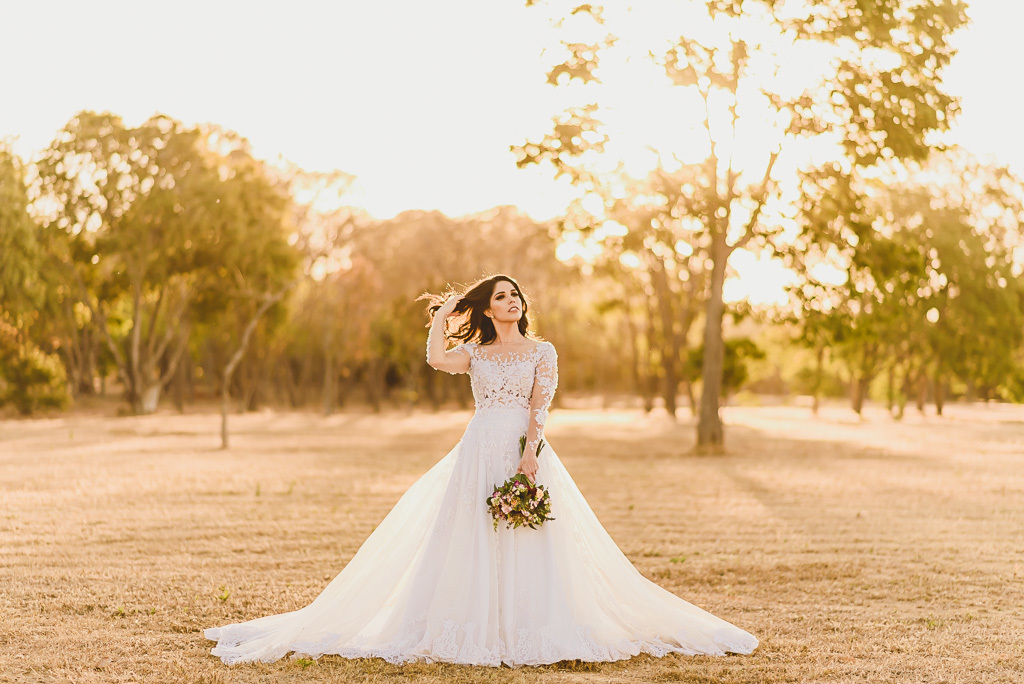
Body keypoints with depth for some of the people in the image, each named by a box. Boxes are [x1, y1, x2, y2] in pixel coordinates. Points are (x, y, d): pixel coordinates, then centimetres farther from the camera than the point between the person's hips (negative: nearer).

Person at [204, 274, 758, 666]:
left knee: (530, 543, -6)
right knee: (474, 542, -2)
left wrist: (530, 453, -17)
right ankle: (478, 628, 4)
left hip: (528, 452, -2)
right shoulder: (475, 354, 13)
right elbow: (435, 358, -7)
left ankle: (530, 631, 0)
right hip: (480, 452, 2)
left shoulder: (542, 351, 9)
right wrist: (442, 315, 6)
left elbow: (540, 406, -4)